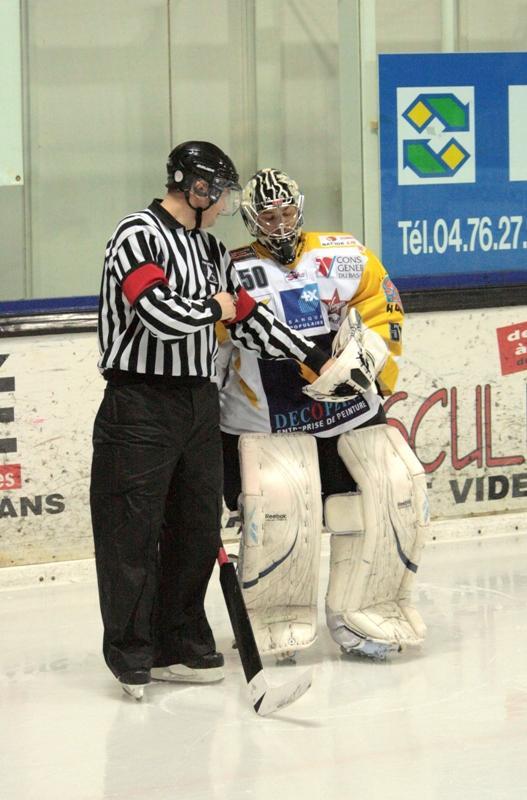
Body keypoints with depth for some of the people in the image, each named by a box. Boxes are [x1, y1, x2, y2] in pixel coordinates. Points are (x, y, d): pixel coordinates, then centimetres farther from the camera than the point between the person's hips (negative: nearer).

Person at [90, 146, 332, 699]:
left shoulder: (211, 249, 16)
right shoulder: (139, 235, -11)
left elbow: (249, 318, 20)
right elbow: (162, 314, -23)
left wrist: (317, 360, 17)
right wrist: (214, 309, -5)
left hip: (199, 404, 8)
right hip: (140, 408, -8)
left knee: (197, 528, 9)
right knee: (132, 532, -5)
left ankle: (179, 646, 16)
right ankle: (131, 654, 0)